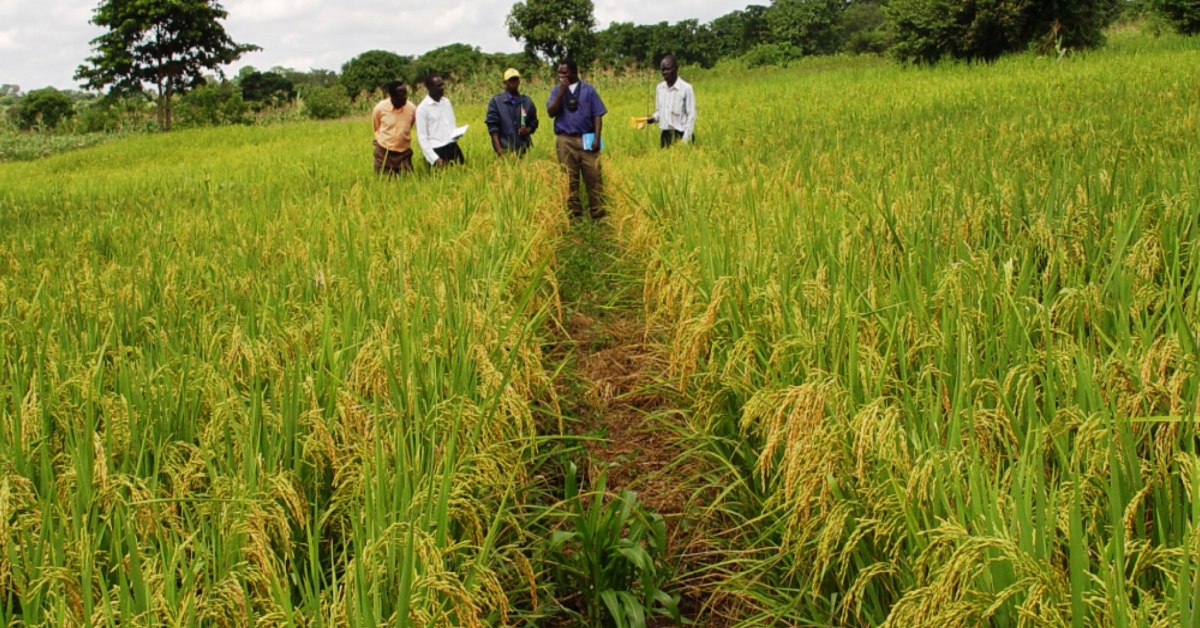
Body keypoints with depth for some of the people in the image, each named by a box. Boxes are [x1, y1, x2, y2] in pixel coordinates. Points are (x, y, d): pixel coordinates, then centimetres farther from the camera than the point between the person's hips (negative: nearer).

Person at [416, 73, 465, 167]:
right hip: (437, 150, -6)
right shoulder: (422, 108, -8)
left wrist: (457, 134, -4)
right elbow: (422, 138, -9)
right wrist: (434, 159, -16)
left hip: (452, 146, 6)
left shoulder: (446, 102, 9)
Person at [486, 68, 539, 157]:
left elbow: (534, 122, 18)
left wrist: (528, 130, -7)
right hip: (505, 150, -3)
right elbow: (492, 126, -1)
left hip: (524, 149, 3)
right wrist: (498, 148, -12)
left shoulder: (527, 101, 13)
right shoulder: (496, 101, 4)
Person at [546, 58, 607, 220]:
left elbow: (597, 116, 3)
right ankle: (574, 216, 10)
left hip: (587, 140, -1)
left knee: (594, 177, -5)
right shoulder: (556, 90, 9)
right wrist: (561, 93, -11)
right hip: (565, 141, 1)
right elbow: (551, 112, -4)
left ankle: (599, 215, 0)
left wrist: (597, 139, -6)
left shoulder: (588, 90, 5)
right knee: (569, 180, 3)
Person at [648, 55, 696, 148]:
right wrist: (654, 117, -4)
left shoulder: (686, 88, -8)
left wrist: (685, 140, -14)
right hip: (664, 135, 5)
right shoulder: (659, 88, 8)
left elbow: (691, 116, -7)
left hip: (680, 136, -5)